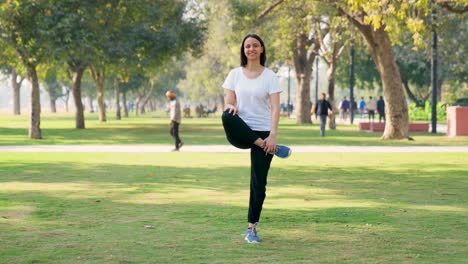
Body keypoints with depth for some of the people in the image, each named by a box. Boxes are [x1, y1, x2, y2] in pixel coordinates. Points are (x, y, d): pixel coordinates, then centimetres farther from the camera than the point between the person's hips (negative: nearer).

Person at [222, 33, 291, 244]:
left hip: (263, 131, -1)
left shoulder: (270, 76, 1)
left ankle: (252, 227, 11)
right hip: (240, 133, 1)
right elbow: (228, 102, 2)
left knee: (259, 183, -4)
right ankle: (270, 148, -27)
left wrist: (273, 135, -21)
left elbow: (275, 108, -7)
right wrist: (231, 108, -23)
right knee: (227, 116, -35)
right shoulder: (235, 74, 7)